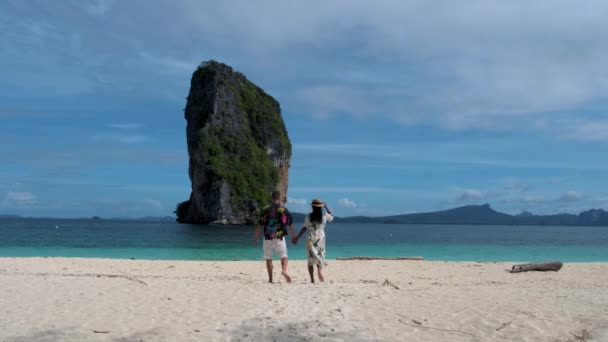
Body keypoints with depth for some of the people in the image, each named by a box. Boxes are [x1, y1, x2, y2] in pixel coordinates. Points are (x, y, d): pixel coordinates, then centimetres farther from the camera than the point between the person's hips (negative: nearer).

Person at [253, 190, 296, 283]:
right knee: (284, 256, 6)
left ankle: (270, 279, 11)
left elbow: (259, 225, 0)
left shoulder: (266, 210, 0)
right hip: (279, 238, -1)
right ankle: (284, 270, -23)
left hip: (268, 238, 1)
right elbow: (290, 226, 5)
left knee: (268, 258, 10)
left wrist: (255, 238, 8)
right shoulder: (284, 210, 0)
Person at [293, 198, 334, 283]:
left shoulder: (308, 217, -8)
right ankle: (320, 270, -16)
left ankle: (312, 279, 0)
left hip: (310, 239, -1)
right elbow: (332, 217, 18)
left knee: (311, 260, 7)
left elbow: (305, 228, -7)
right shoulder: (325, 216, -3)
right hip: (321, 238, 1)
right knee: (320, 257, 13)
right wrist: (326, 207, 23)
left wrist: (297, 238, 0)